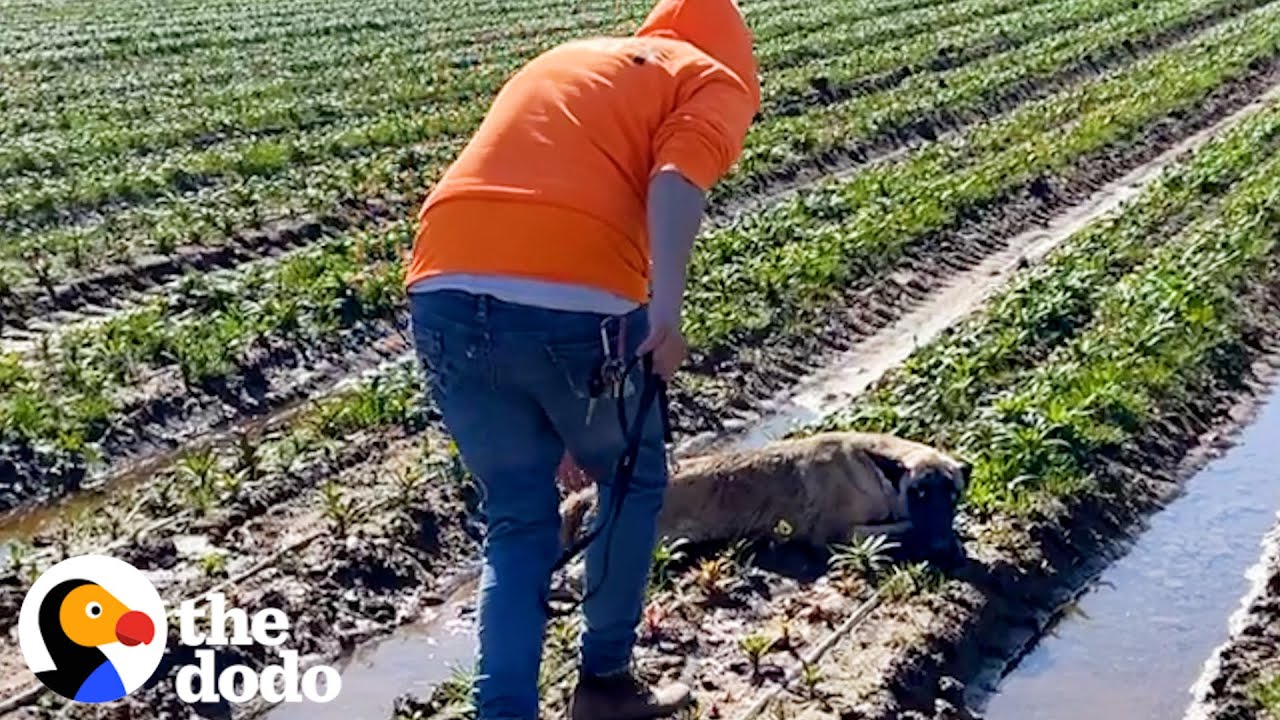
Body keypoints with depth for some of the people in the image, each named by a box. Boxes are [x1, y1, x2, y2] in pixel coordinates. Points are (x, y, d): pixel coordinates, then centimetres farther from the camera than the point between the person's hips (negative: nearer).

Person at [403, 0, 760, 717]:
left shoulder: (561, 62, 35)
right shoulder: (715, 80, 16)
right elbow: (676, 182, -8)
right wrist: (668, 309, -20)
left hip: (445, 295, 5)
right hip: (574, 303, -5)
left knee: (517, 525, 20)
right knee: (633, 486, 24)